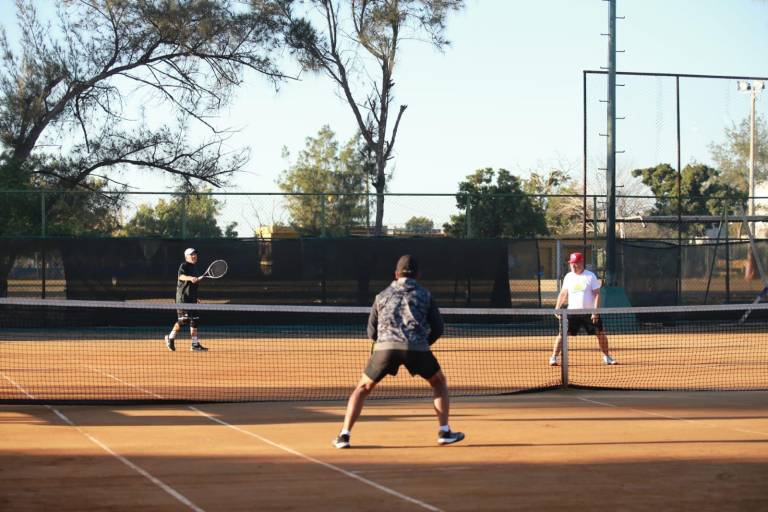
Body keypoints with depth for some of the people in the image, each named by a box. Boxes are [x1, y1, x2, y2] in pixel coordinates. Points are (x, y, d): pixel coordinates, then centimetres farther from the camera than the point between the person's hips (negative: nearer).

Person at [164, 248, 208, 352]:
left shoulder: (194, 267, 18)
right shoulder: (184, 266, -7)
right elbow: (181, 276, -28)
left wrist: (196, 298, 29)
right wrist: (190, 278, -47)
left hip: (192, 298, 9)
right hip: (183, 297, -9)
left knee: (194, 320, 6)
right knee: (184, 319, -13)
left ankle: (195, 344, 7)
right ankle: (171, 337, 4)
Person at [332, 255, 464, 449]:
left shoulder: (382, 295, 22)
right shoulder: (425, 295, 18)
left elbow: (372, 332, 23)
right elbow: (438, 329, 15)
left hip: (385, 346, 1)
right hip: (417, 347, -1)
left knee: (363, 388, 18)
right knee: (439, 382, 24)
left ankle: (344, 435, 6)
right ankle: (444, 432, 17)